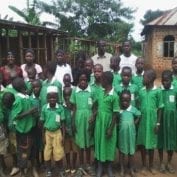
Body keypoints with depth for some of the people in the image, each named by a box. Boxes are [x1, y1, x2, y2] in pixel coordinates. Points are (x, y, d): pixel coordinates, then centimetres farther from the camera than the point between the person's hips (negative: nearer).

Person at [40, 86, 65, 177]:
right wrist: (43, 136, 0)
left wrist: (63, 136, -5)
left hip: (57, 132, -1)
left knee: (58, 153, 6)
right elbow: (42, 123, -2)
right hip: (47, 133, 1)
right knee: (47, 153, 11)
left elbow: (62, 123, -6)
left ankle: (60, 170, 28)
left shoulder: (60, 108, -13)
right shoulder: (44, 108, -11)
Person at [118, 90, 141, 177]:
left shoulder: (133, 109, -5)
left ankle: (131, 169, 28)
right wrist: (118, 125, -12)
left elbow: (138, 117, 8)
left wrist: (134, 124, -2)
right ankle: (122, 169, 24)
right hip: (121, 133, -1)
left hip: (131, 133, 1)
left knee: (131, 152, 12)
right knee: (122, 151, 10)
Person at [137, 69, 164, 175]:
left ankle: (151, 166, 28)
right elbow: (139, 107, 7)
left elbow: (160, 108, -4)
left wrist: (158, 123, -6)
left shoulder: (157, 91, -7)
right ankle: (144, 165, 25)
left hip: (152, 121, -2)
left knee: (151, 143, 9)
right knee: (142, 143, 9)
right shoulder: (141, 91, 1)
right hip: (142, 121, 3)